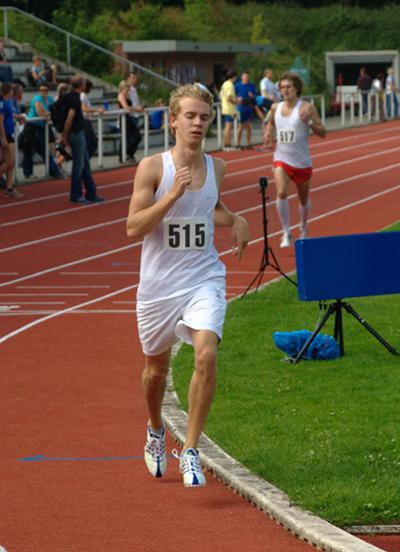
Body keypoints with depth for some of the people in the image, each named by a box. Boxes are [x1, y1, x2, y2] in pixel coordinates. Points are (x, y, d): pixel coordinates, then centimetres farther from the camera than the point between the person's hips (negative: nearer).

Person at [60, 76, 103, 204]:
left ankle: (91, 194, 18)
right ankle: (75, 196, 4)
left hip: (79, 134, 9)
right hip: (76, 134, -9)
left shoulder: (69, 97, 10)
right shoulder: (75, 99, -19)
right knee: (78, 165, -2)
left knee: (85, 164, 13)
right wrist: (65, 135, -18)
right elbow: (69, 119, -24)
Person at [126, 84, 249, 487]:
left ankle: (190, 451, -13)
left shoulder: (216, 167, 4)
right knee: (157, 366, 16)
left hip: (204, 280, 1)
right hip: (159, 284, -1)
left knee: (206, 355, -21)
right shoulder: (152, 168, -9)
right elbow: (133, 228, -15)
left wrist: (235, 220, 6)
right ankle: (155, 431, 46)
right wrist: (174, 194, -23)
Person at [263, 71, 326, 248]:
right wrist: (268, 133, 4)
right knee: (281, 193, -22)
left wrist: (309, 122, -26)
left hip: (302, 161, -1)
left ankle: (303, 230, 41)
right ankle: (286, 233, -13)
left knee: (304, 199, 15)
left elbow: (322, 133, -10)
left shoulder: (307, 108, -10)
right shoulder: (276, 108, 2)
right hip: (281, 159, 1)